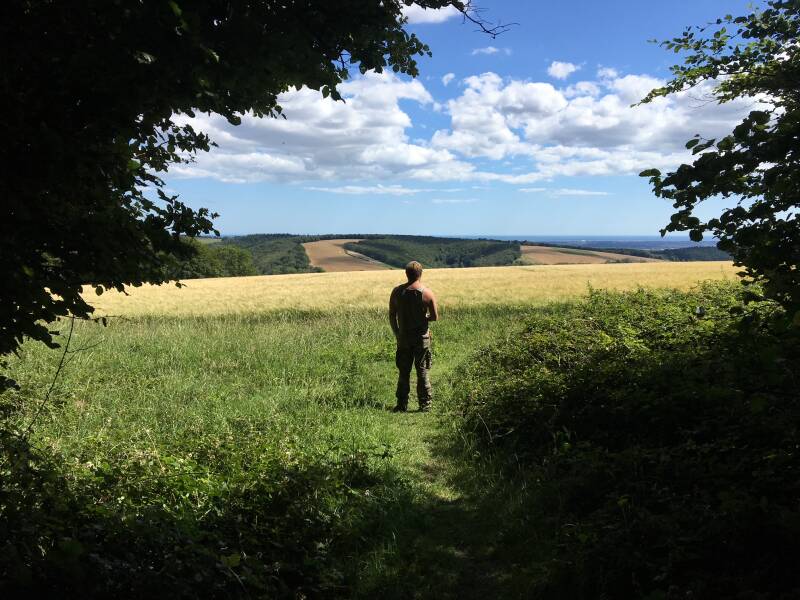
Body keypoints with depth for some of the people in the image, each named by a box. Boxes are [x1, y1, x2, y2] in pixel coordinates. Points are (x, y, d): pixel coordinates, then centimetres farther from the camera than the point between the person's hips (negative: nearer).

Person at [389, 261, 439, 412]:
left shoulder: (397, 292, -3)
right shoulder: (427, 293, -8)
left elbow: (392, 316, 1)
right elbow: (435, 317, -8)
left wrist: (397, 334, 12)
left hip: (403, 337, 2)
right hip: (422, 337, -1)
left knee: (404, 371, 10)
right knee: (423, 371, 7)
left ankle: (402, 405, 12)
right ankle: (424, 404, 10)